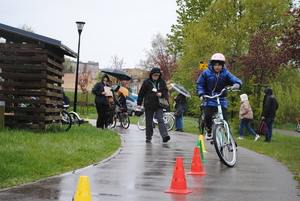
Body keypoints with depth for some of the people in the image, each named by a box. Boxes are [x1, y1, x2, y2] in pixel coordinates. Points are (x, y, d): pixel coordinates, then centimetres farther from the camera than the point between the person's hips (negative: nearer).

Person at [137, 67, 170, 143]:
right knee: (148, 122, 7)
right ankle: (148, 137, 18)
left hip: (159, 105, 0)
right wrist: (139, 103, 2)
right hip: (148, 105, 0)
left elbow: (166, 91, 11)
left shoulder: (162, 82, 5)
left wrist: (161, 94, -12)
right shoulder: (146, 82, 1)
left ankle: (164, 136, -23)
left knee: (160, 120, -13)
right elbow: (141, 93, 4)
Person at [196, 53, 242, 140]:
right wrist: (201, 94, -13)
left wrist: (237, 84, -34)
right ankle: (208, 131, 8)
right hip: (209, 98, -1)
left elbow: (235, 80, -9)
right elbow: (199, 84, 4)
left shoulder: (226, 74, 0)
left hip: (221, 99, 1)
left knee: (224, 118, -12)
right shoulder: (206, 73, 0)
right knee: (208, 115, -19)